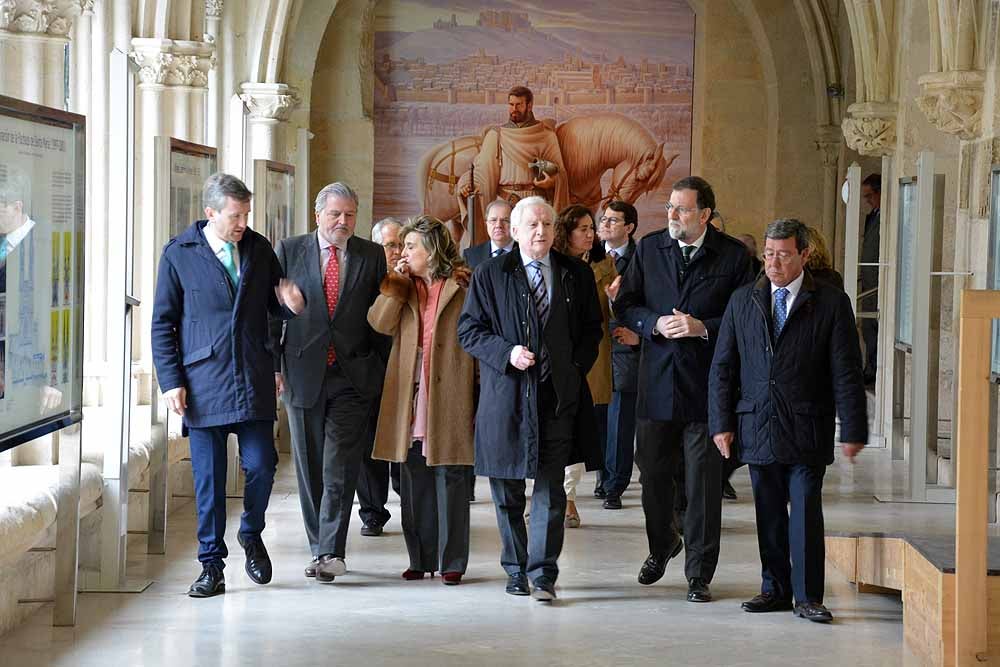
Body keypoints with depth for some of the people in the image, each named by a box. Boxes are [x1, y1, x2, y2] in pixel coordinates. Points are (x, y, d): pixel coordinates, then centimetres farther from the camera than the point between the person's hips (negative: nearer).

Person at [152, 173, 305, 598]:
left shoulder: (259, 248, 8)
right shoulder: (179, 254, 1)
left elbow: (276, 306, 18)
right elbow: (163, 323, 3)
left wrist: (292, 305, -7)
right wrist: (171, 381, -5)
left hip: (254, 382, 2)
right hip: (203, 383, -2)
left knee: (261, 466, -3)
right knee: (208, 478, 2)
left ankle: (251, 533, 26)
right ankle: (211, 565, 13)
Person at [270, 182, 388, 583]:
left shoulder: (372, 256, 5)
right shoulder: (290, 251, 4)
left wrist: (381, 372, 3)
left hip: (353, 377, -1)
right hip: (304, 374, 1)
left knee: (340, 469, -8)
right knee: (310, 470, 8)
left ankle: (330, 552, -8)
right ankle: (320, 550, 19)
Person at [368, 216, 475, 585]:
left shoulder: (462, 289, -1)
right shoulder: (403, 288, 14)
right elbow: (380, 323, -1)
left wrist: (479, 396, -8)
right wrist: (396, 282, -4)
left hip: (449, 398, -5)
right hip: (410, 398, 5)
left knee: (449, 478, -1)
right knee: (415, 481, 8)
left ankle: (451, 560, 6)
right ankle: (421, 558, 16)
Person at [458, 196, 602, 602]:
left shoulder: (577, 275, 9)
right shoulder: (490, 275, 3)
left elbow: (592, 329, 17)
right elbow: (469, 330, 3)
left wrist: (577, 366, 2)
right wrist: (506, 353, -12)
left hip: (559, 396, 0)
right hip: (506, 396, 0)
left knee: (550, 487, -5)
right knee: (507, 489, 7)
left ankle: (543, 573, -3)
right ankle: (516, 570, 19)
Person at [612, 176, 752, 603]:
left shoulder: (733, 255, -3)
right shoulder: (649, 248, 7)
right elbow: (625, 305, 8)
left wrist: (704, 328, -16)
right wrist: (655, 323, -10)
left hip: (707, 381, -3)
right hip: (657, 380, 3)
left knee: (704, 481, 0)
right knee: (652, 472, 13)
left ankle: (699, 574, 10)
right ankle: (661, 544, 39)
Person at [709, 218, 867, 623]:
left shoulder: (831, 302, 0)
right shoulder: (743, 301, 8)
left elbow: (847, 373, -2)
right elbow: (722, 367, 10)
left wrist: (853, 430, -6)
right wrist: (721, 422, 3)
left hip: (807, 430, -3)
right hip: (757, 427, 3)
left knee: (806, 512, -4)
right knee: (769, 513, 8)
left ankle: (807, 596, 3)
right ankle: (775, 589, 18)